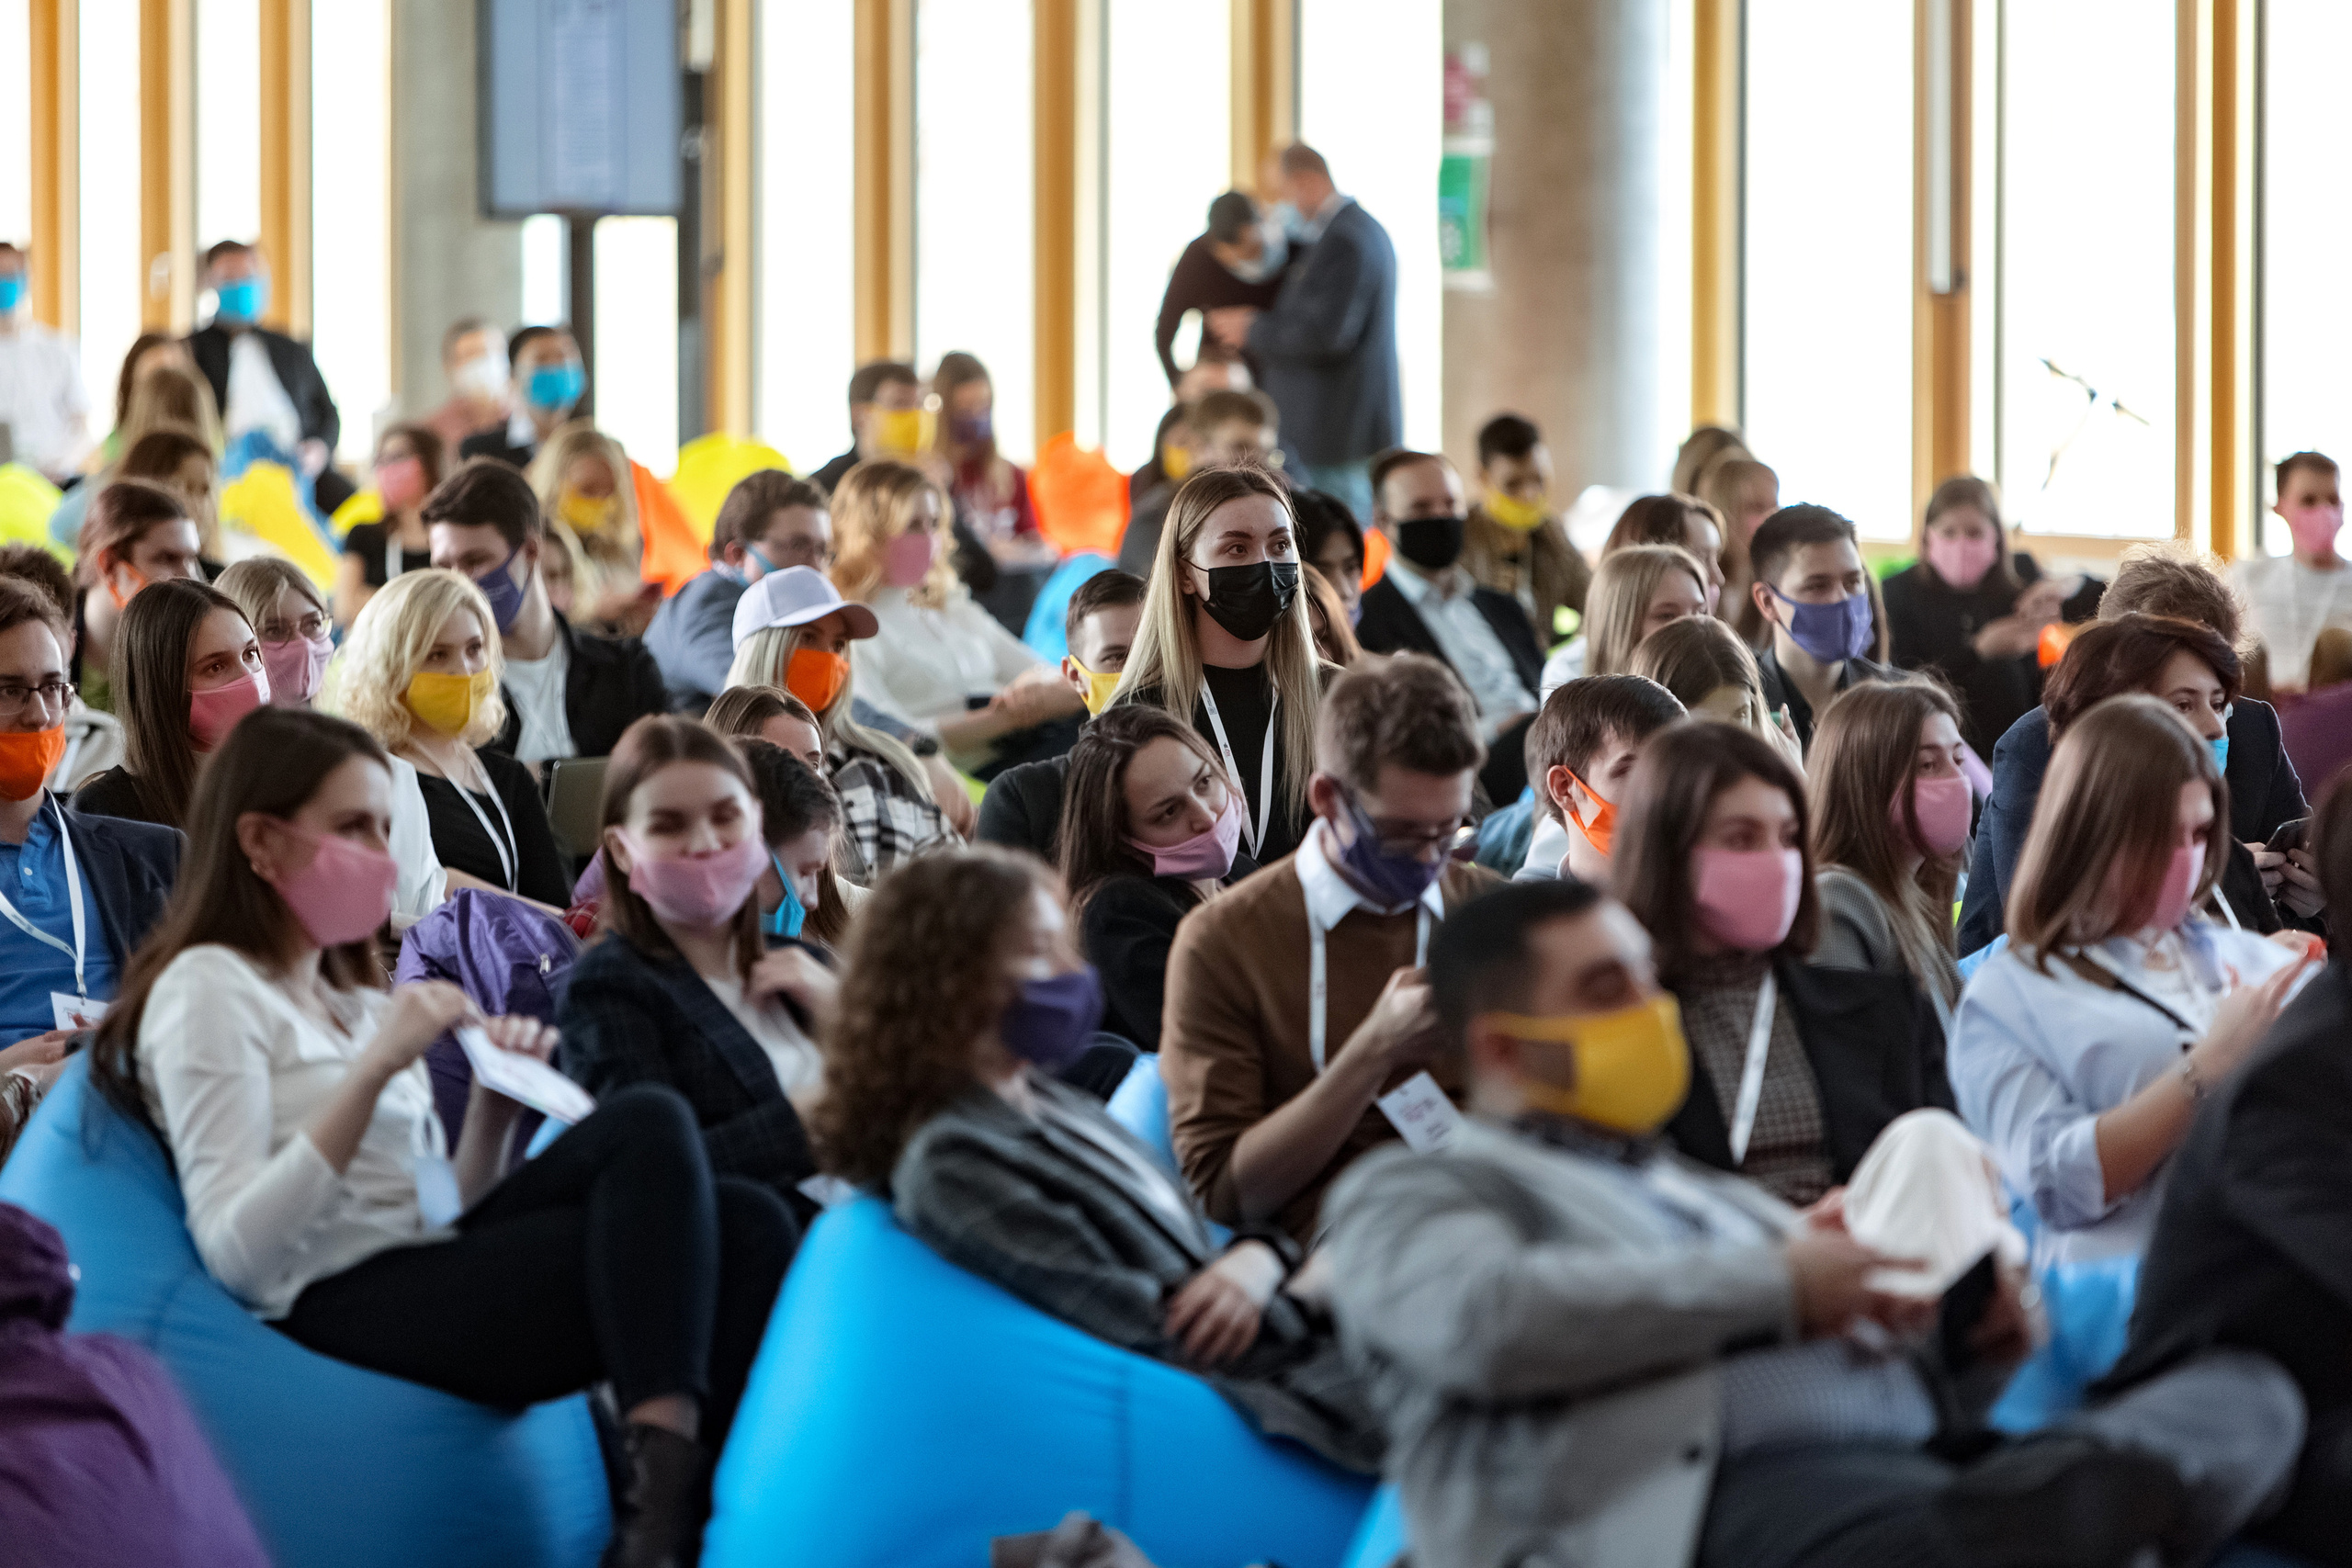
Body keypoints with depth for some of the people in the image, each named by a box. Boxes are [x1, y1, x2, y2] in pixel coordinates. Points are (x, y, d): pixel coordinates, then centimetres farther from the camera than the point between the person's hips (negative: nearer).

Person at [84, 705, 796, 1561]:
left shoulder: (355, 1002, 28)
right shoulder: (210, 988, 1)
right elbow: (237, 1254, -13)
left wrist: (494, 1107, 6)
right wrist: (373, 1069, -17)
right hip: (346, 1304, -8)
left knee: (746, 1225, -16)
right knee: (647, 1127, -26)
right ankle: (662, 1493, -33)